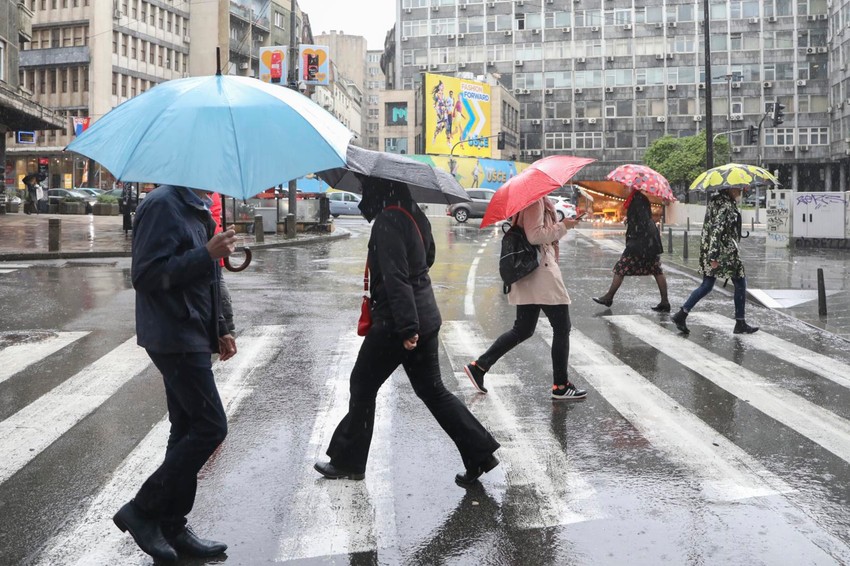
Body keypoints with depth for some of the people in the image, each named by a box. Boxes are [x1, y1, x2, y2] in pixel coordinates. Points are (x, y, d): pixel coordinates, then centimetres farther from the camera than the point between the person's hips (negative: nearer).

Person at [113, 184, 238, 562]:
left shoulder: (197, 209, 16)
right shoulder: (163, 205, -15)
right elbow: (146, 275, -22)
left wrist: (218, 329, 17)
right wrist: (207, 255, -24)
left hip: (191, 338, 10)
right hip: (174, 339, -10)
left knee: (188, 431, 13)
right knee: (211, 427, -8)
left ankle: (172, 527, 22)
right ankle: (142, 510, 4)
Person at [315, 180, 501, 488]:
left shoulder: (387, 222, -18)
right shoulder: (415, 216, 8)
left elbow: (396, 278, -24)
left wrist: (407, 328, -26)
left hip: (396, 324, -8)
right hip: (426, 317, 8)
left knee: (363, 385, 8)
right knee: (432, 390, 14)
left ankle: (348, 462, 20)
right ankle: (479, 453, 11)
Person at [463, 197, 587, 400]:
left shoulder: (540, 200, 15)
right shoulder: (536, 199, -14)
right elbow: (535, 235, -22)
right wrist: (562, 227, -13)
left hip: (527, 276, 10)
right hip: (541, 271, -10)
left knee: (523, 330, 14)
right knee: (562, 328, 2)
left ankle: (479, 366, 10)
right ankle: (561, 386, 9)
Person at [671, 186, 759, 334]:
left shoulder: (715, 201, 13)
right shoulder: (726, 205, -16)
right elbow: (717, 229, -24)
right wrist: (714, 256, -26)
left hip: (709, 249, 9)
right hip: (725, 252, -9)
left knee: (706, 286, 11)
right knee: (740, 284, 5)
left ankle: (681, 315, 2)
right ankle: (740, 324, 11)